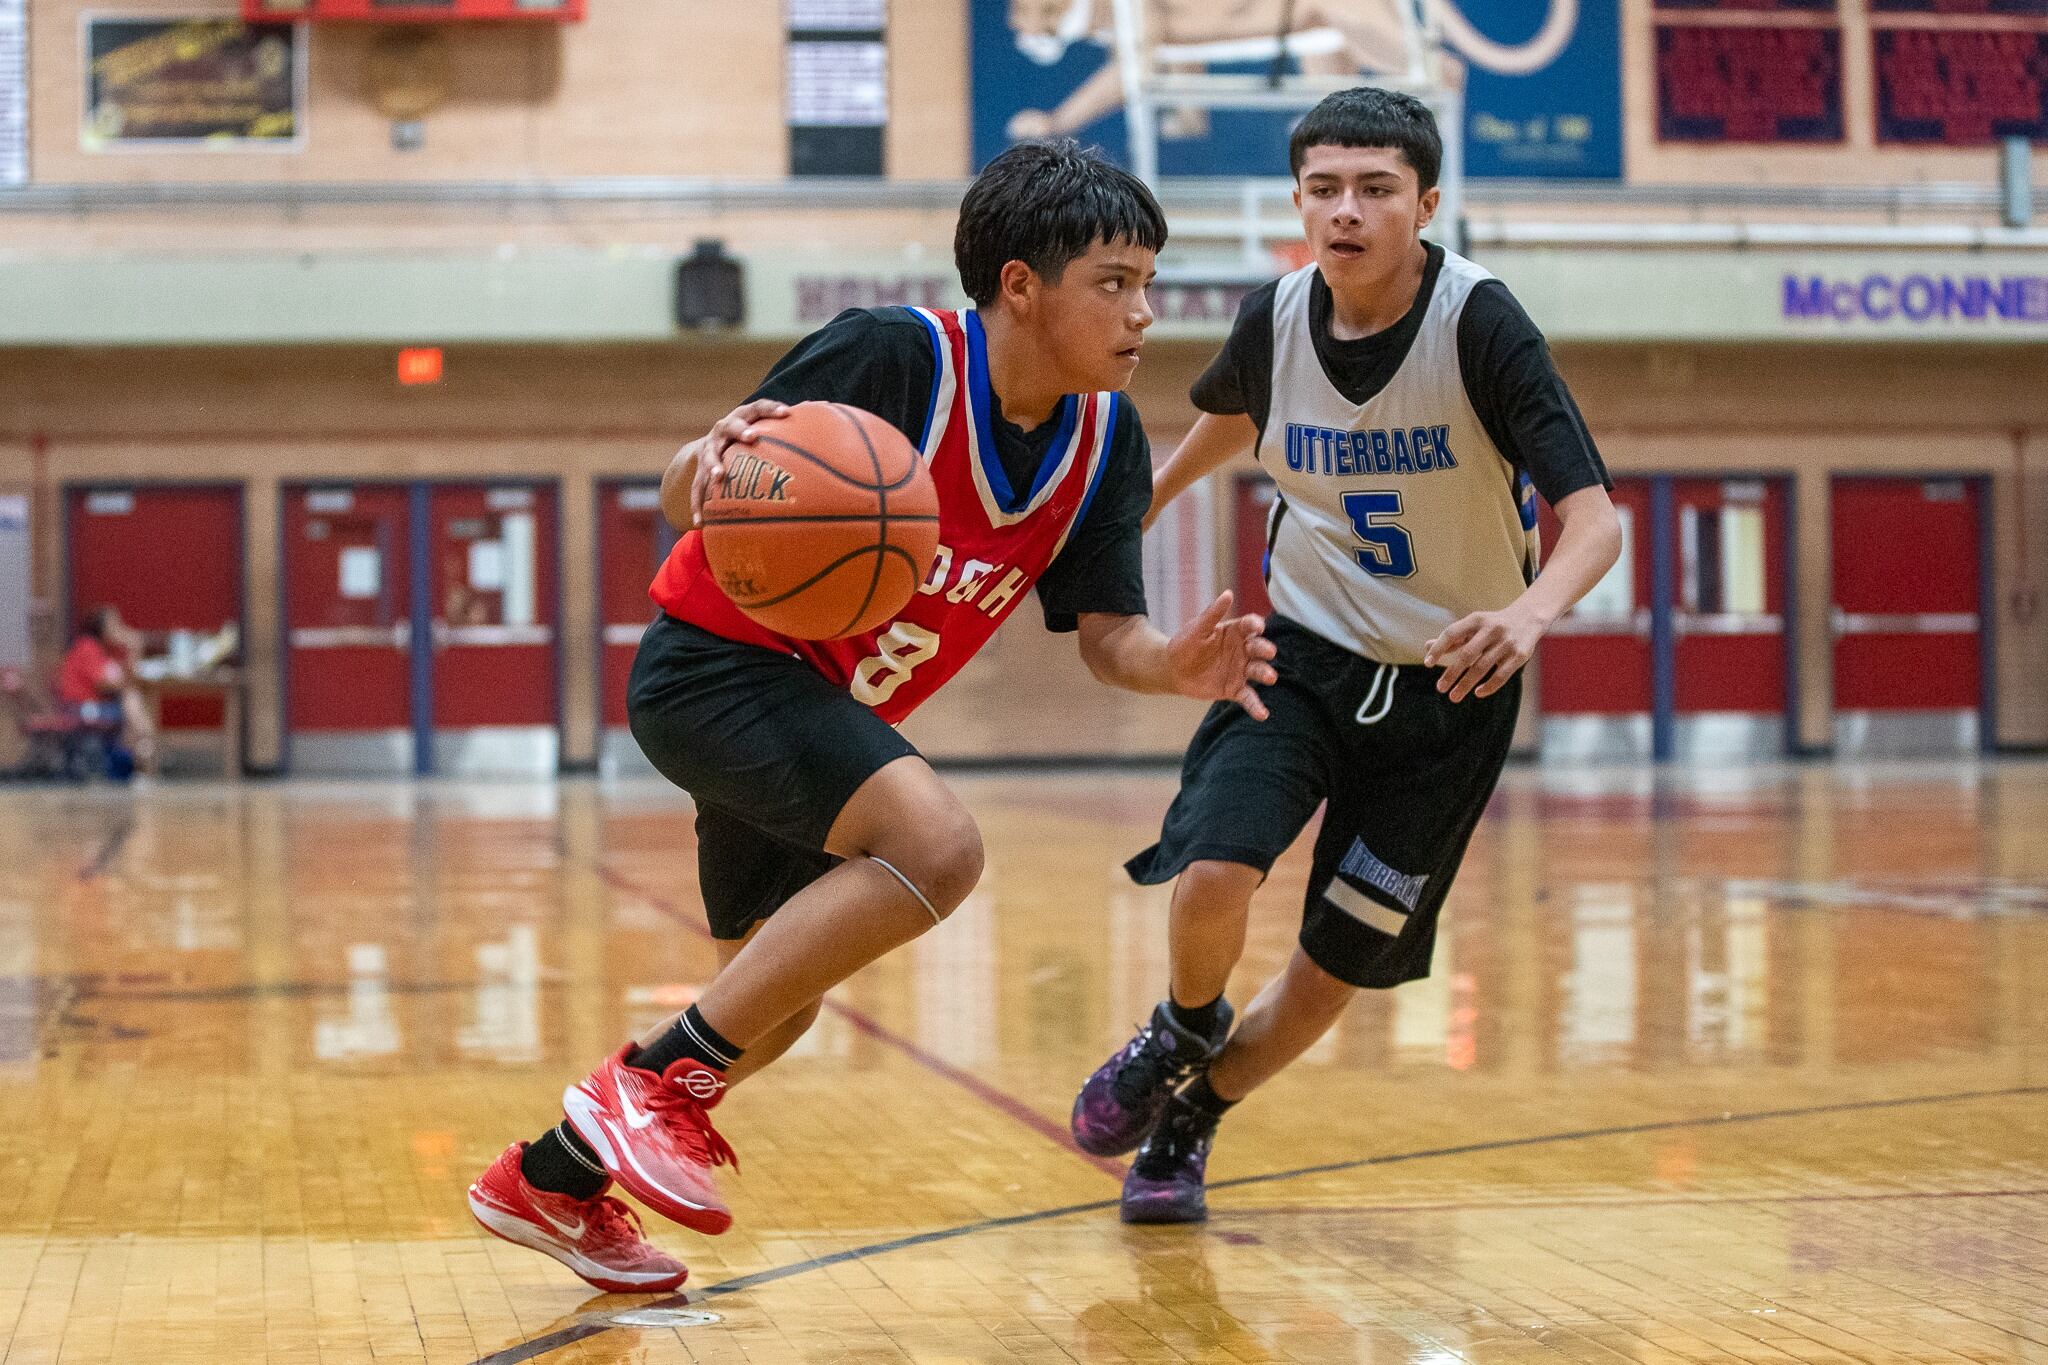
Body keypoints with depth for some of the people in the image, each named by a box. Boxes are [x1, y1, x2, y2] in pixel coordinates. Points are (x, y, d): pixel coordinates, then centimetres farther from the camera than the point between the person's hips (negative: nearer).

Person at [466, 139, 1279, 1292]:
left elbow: (1107, 633, -3)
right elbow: (687, 497, -21)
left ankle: (553, 1179, 42)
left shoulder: (1106, 438, -3)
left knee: (775, 1007, 20)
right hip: (718, 664, -9)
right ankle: (659, 1079, -19)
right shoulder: (897, 355, -23)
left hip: (820, 715, 9)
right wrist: (713, 462, -45)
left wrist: (1179, 667, -25)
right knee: (937, 842, -31)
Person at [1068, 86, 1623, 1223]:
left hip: (1449, 685, -2)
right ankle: (1181, 1035, 12)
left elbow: (1593, 516, -29)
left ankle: (1188, 1122, 32)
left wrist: (1530, 613, -49)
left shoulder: (1479, 322, -22)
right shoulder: (1274, 320, -9)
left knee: (1336, 968, 4)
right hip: (1308, 650, 2)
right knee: (1214, 875, -23)